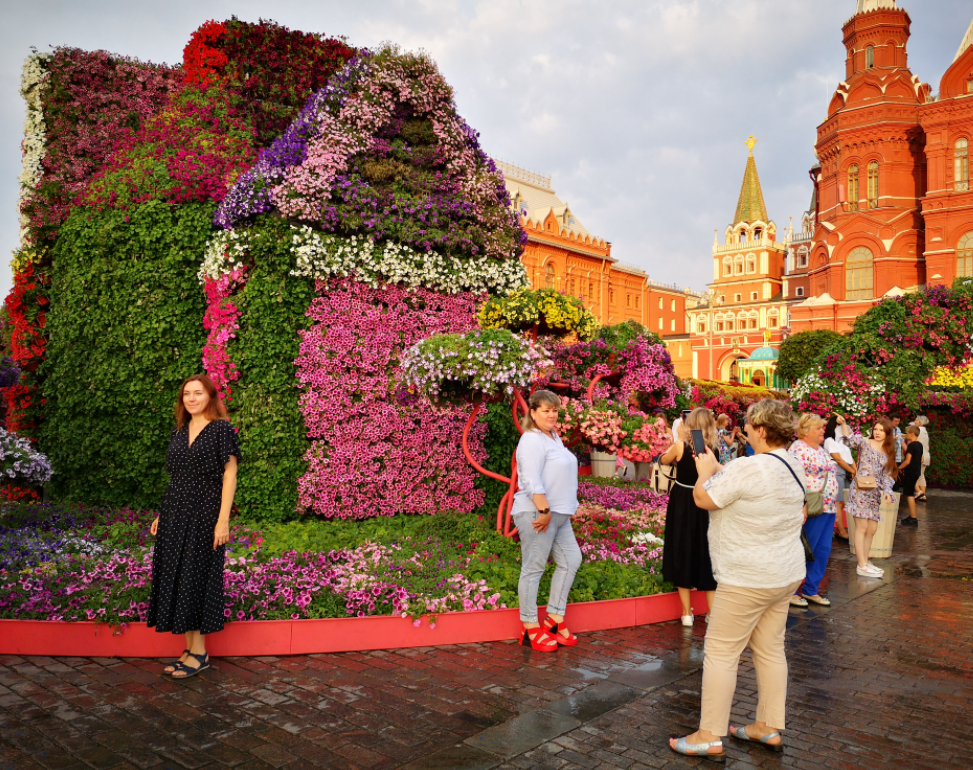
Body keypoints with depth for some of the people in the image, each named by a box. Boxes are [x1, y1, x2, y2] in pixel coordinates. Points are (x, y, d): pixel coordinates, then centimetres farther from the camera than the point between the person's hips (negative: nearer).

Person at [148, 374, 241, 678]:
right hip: (175, 515, 7)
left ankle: (199, 653, 10)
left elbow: (229, 475, -10)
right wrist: (162, 515, 15)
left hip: (204, 515, -7)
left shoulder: (222, 429, -6)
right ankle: (190, 648, 17)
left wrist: (223, 520, -16)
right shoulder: (179, 433, 13)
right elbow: (176, 479, 18)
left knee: (196, 576, -2)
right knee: (175, 576, 7)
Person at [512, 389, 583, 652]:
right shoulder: (532, 440, -14)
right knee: (533, 569, -2)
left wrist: (566, 508, 19)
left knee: (571, 561, 11)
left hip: (558, 514, 10)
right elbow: (532, 482, -22)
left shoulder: (554, 437, 16)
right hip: (537, 514, -10)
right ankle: (530, 630, 7)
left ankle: (554, 619, 20)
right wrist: (544, 511, -22)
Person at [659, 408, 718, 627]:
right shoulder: (713, 450, -7)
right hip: (704, 506, 2)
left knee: (682, 553, 10)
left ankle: (687, 613, 14)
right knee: (706, 554, 11)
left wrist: (679, 439, 8)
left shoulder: (681, 446, -12)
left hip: (681, 504, -1)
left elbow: (664, 460, 7)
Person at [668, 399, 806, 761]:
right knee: (770, 649, 16)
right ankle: (769, 727, 26)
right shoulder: (793, 467, 5)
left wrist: (705, 471, 4)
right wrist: (717, 469, 15)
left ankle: (710, 736, 6)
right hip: (785, 574, 9)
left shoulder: (748, 467, -24)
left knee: (720, 652, 0)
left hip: (748, 579, -9)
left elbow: (703, 499, -13)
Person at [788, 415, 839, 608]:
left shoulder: (820, 450, 17)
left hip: (828, 508, 9)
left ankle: (811, 590, 21)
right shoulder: (799, 449, -13)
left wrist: (833, 503, 20)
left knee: (823, 551, 11)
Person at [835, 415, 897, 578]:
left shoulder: (888, 452, 14)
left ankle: (865, 562, 21)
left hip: (875, 493, 6)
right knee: (862, 527, -7)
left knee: (872, 529, 10)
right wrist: (843, 423, -37)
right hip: (860, 490, -6)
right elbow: (849, 439, -21)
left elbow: (887, 475, 13)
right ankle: (862, 566, -3)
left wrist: (887, 491, -3)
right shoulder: (864, 442, -1)